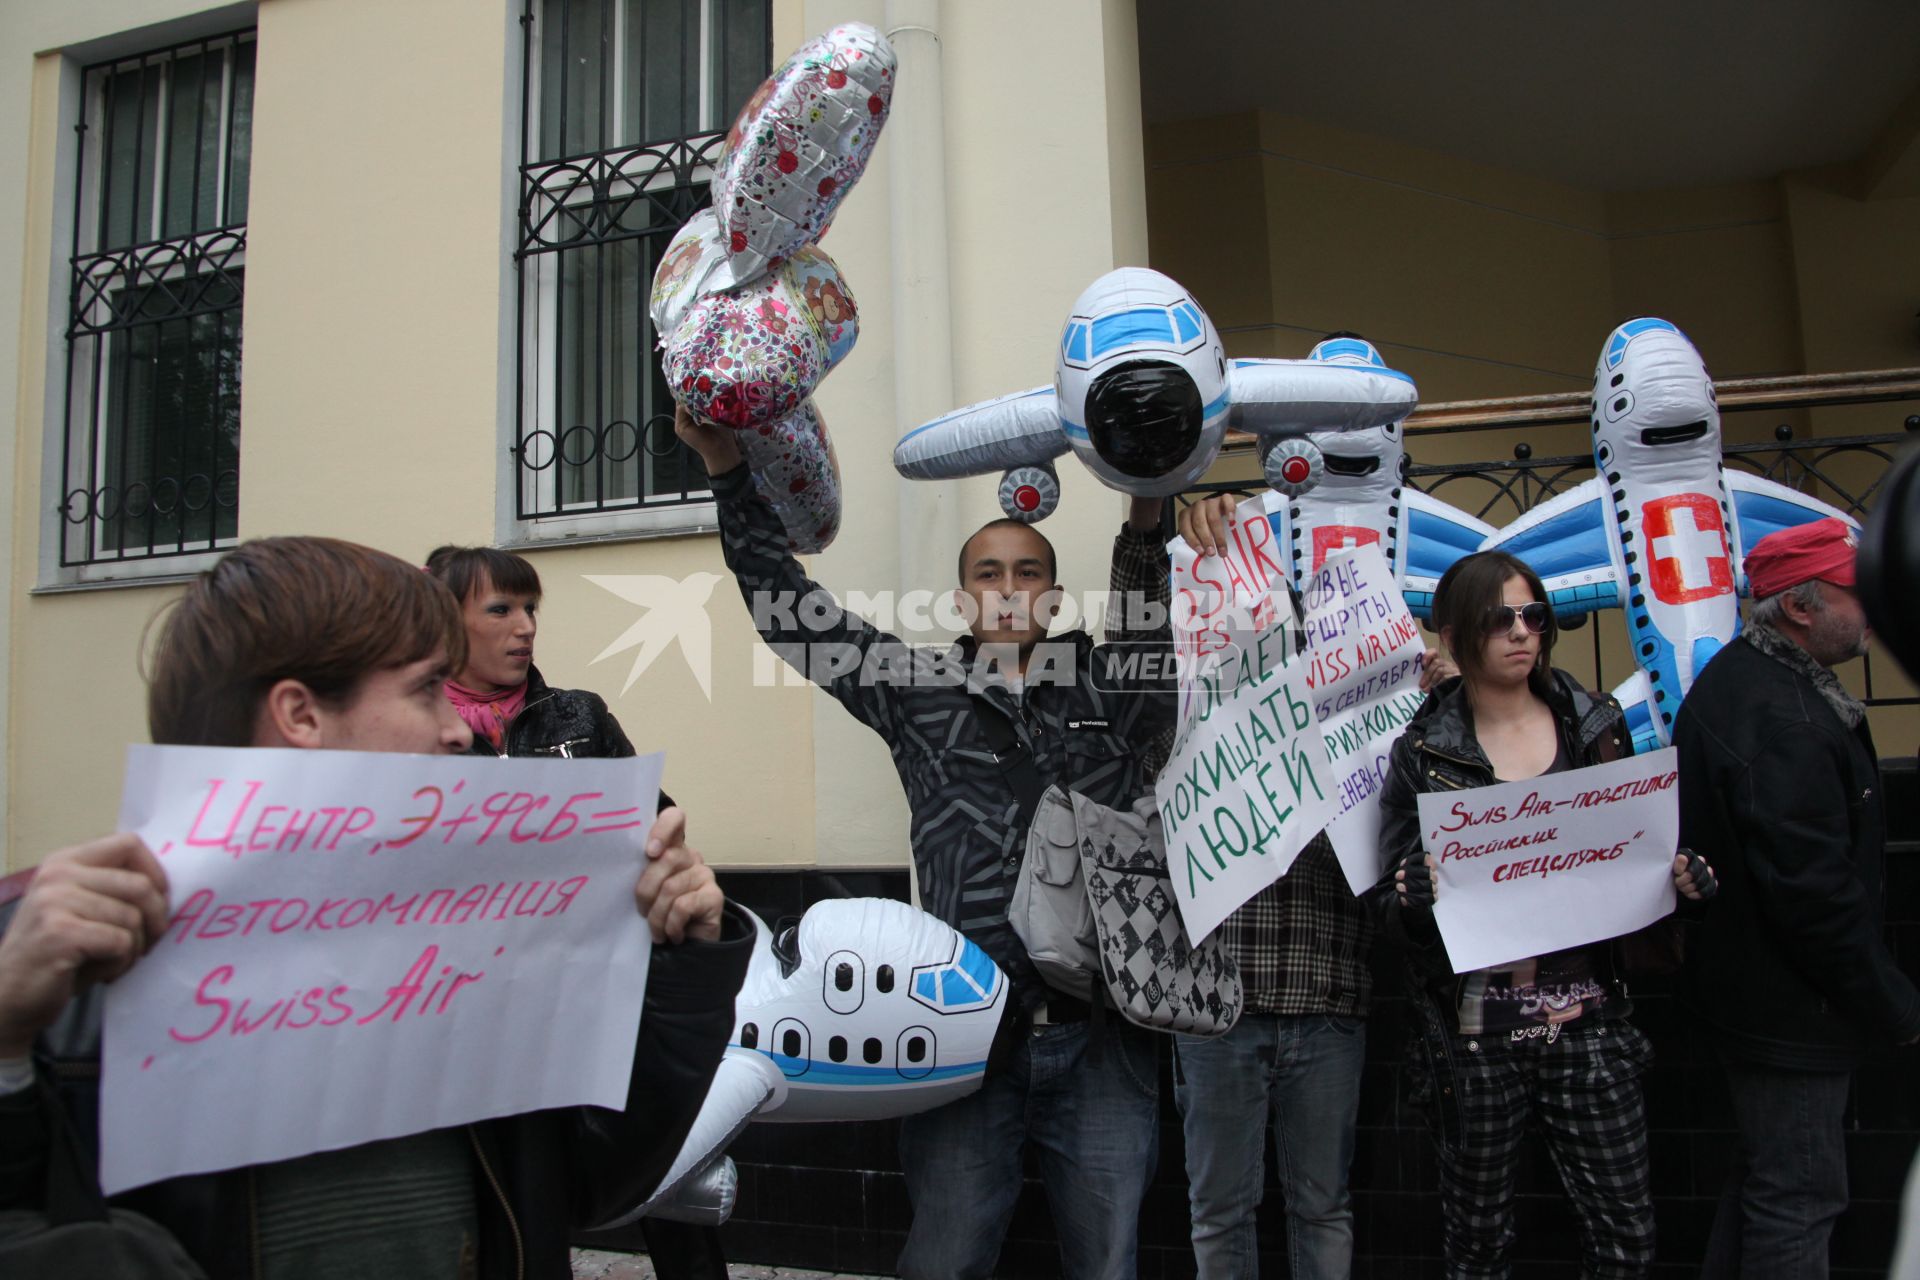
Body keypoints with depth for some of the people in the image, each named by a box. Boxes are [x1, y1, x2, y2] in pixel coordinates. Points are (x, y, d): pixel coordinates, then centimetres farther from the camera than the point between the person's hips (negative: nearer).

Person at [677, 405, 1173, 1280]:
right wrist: (731, 472, 0)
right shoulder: (917, 688, 6)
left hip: (1101, 1038, 1)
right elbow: (786, 610, 5)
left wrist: (1149, 518, -17)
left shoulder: (1112, 688, 8)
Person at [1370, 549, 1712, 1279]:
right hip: (1475, 1032, -2)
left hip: (1586, 1022, 2)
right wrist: (1411, 893, -26)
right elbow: (1387, 902, -4)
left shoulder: (1597, 727, 5)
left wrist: (1682, 878, -7)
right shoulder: (1424, 752, -3)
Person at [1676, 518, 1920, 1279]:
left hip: (1747, 983, 10)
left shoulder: (1743, 677, 7)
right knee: (1799, 1197, 4)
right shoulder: (1781, 717, -26)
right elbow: (1814, 891, -27)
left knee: (1769, 1176, 23)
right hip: (1793, 1006, -10)